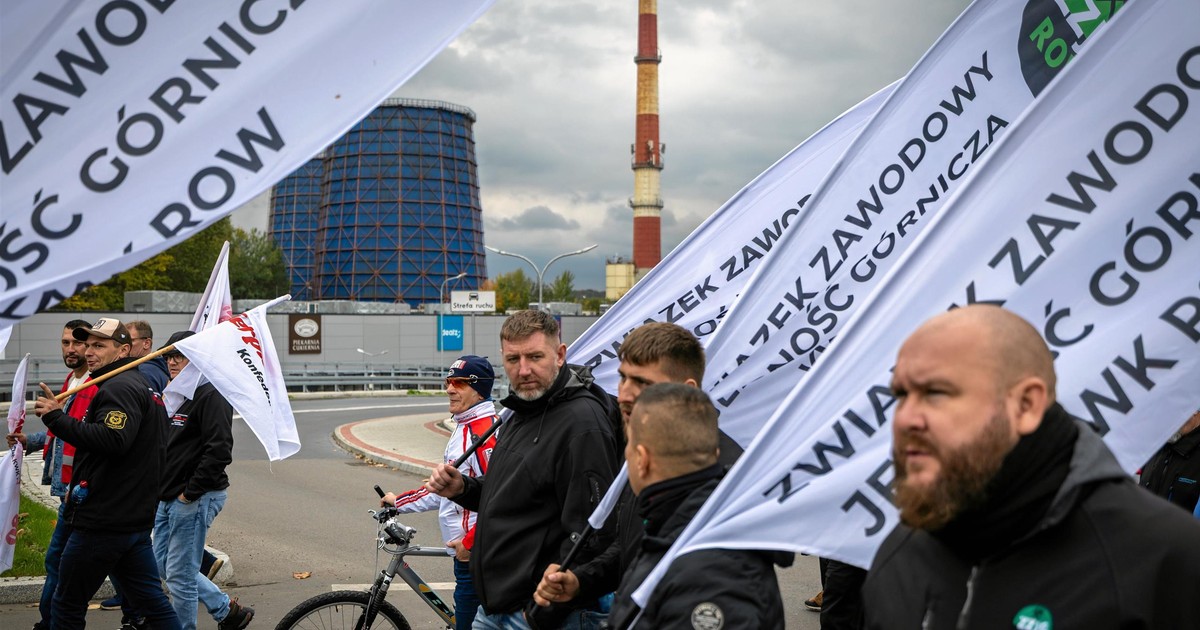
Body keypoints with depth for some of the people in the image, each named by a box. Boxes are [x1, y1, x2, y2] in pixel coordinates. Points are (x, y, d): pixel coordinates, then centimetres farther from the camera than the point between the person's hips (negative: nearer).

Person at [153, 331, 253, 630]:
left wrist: (190, 492, -20)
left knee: (179, 574, -3)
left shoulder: (210, 395, -15)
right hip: (168, 499, 10)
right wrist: (160, 491, 13)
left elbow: (219, 451, -23)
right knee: (164, 565, 16)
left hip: (195, 499, -10)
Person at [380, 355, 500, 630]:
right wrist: (399, 502, 22)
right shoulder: (465, 428, 15)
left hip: (474, 550, -10)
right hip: (466, 546, 10)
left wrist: (469, 542, -21)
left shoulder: (483, 430, -18)